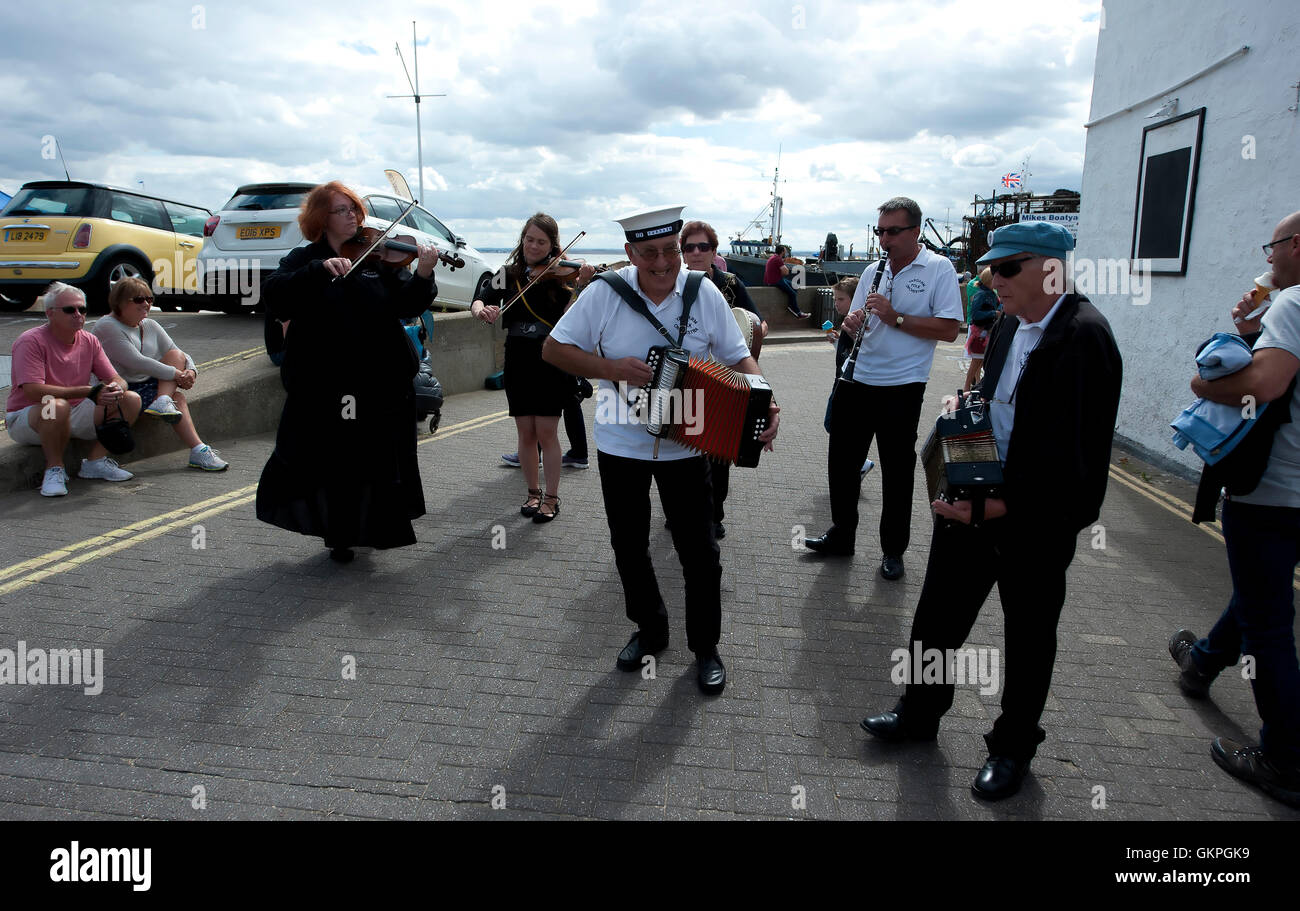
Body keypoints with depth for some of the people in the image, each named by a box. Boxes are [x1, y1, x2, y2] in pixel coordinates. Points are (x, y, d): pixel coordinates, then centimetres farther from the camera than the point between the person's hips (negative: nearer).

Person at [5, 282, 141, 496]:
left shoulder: (89, 341, 3)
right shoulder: (31, 341, -16)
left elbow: (117, 380, 3)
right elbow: (34, 391, -27)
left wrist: (116, 389, -24)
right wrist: (91, 392, -31)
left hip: (74, 415, 6)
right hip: (25, 419, -6)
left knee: (131, 400, -9)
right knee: (57, 405, -40)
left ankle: (96, 461, -6)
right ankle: (54, 469, -18)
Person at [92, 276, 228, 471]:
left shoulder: (150, 326, 13)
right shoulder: (107, 327, -10)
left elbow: (180, 357, 8)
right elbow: (136, 362, -21)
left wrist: (191, 371, -16)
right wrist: (176, 374, -21)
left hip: (148, 384, 8)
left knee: (176, 356, -12)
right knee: (178, 398, -24)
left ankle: (163, 402, -26)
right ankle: (198, 450, -32)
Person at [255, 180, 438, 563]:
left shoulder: (379, 256, 5)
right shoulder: (303, 260, 3)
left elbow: (407, 305, -3)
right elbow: (273, 298, -14)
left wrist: (423, 276, -22)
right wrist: (319, 269, -25)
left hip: (381, 384, 1)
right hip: (323, 385, -1)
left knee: (378, 460, 13)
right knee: (330, 464, 9)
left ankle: (376, 529, 35)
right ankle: (338, 535, 28)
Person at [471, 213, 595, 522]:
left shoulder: (559, 275, -2)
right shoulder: (509, 274, 7)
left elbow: (568, 314, -15)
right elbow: (479, 301, -4)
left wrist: (581, 285, -30)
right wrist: (482, 310, -27)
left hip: (551, 361, -3)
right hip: (518, 361, 3)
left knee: (546, 432, -3)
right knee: (526, 433, 7)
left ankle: (551, 498, 9)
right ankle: (533, 493, 22)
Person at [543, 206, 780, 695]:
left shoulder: (704, 293, -8)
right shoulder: (604, 292, -11)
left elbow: (739, 357, -2)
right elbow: (553, 349, -8)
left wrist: (762, 405, -21)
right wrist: (612, 368, -22)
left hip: (685, 446, 0)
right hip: (620, 447, 1)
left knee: (700, 552, 4)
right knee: (629, 546, 14)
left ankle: (705, 647, 24)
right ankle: (649, 631, 37)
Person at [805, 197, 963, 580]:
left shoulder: (939, 269, -5)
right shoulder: (874, 270, 12)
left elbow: (949, 330, -13)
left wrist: (895, 317, -20)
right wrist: (851, 322, -8)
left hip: (901, 388, -5)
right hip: (856, 381, 6)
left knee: (897, 472, 5)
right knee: (842, 461, 11)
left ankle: (893, 551, 20)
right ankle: (841, 536, 29)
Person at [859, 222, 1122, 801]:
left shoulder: (1083, 338, -20)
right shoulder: (1010, 325, 6)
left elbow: (1070, 452, -23)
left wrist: (1003, 506, -24)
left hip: (1034, 517, -7)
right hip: (975, 498, 7)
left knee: (1028, 637, 13)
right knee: (938, 611, 16)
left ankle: (1012, 748, 34)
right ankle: (919, 714, 37)